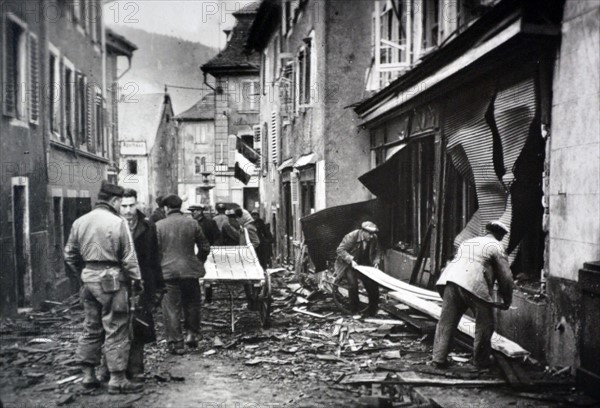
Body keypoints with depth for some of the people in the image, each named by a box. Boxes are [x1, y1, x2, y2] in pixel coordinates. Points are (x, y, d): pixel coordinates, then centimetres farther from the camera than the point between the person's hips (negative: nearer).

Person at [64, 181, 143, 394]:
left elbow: (69, 254, 12)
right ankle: (117, 380, 5)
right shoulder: (118, 222, -12)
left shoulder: (79, 222, 7)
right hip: (111, 280, -6)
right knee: (116, 331, 1)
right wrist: (137, 279, 0)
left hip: (89, 279, 6)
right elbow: (128, 257, -11)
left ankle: (88, 375, 22)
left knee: (91, 328, 16)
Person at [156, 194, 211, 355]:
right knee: (192, 303, 19)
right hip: (190, 270, 1)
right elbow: (205, 247, 6)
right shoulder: (192, 223, 2)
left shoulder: (159, 225, -3)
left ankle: (176, 343, 8)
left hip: (168, 271, -1)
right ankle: (192, 334, 18)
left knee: (171, 307, 5)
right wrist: (198, 263, 20)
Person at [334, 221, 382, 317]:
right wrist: (351, 260, -31)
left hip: (364, 264, 4)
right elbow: (340, 250, -23)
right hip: (350, 264, -4)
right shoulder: (352, 236, -25)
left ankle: (373, 309, 14)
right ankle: (354, 310, -1)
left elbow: (377, 252, 6)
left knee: (372, 285, -5)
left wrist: (376, 262, -12)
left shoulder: (374, 238, -11)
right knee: (353, 284, -20)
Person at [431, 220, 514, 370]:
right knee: (484, 325, 10)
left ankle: (438, 358, 9)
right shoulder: (496, 247, 13)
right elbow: (505, 277, 10)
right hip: (474, 285, -6)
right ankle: (480, 360, 20)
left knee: (446, 322, 10)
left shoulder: (467, 242, 31)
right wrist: (507, 301, 22)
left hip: (450, 279, 6)